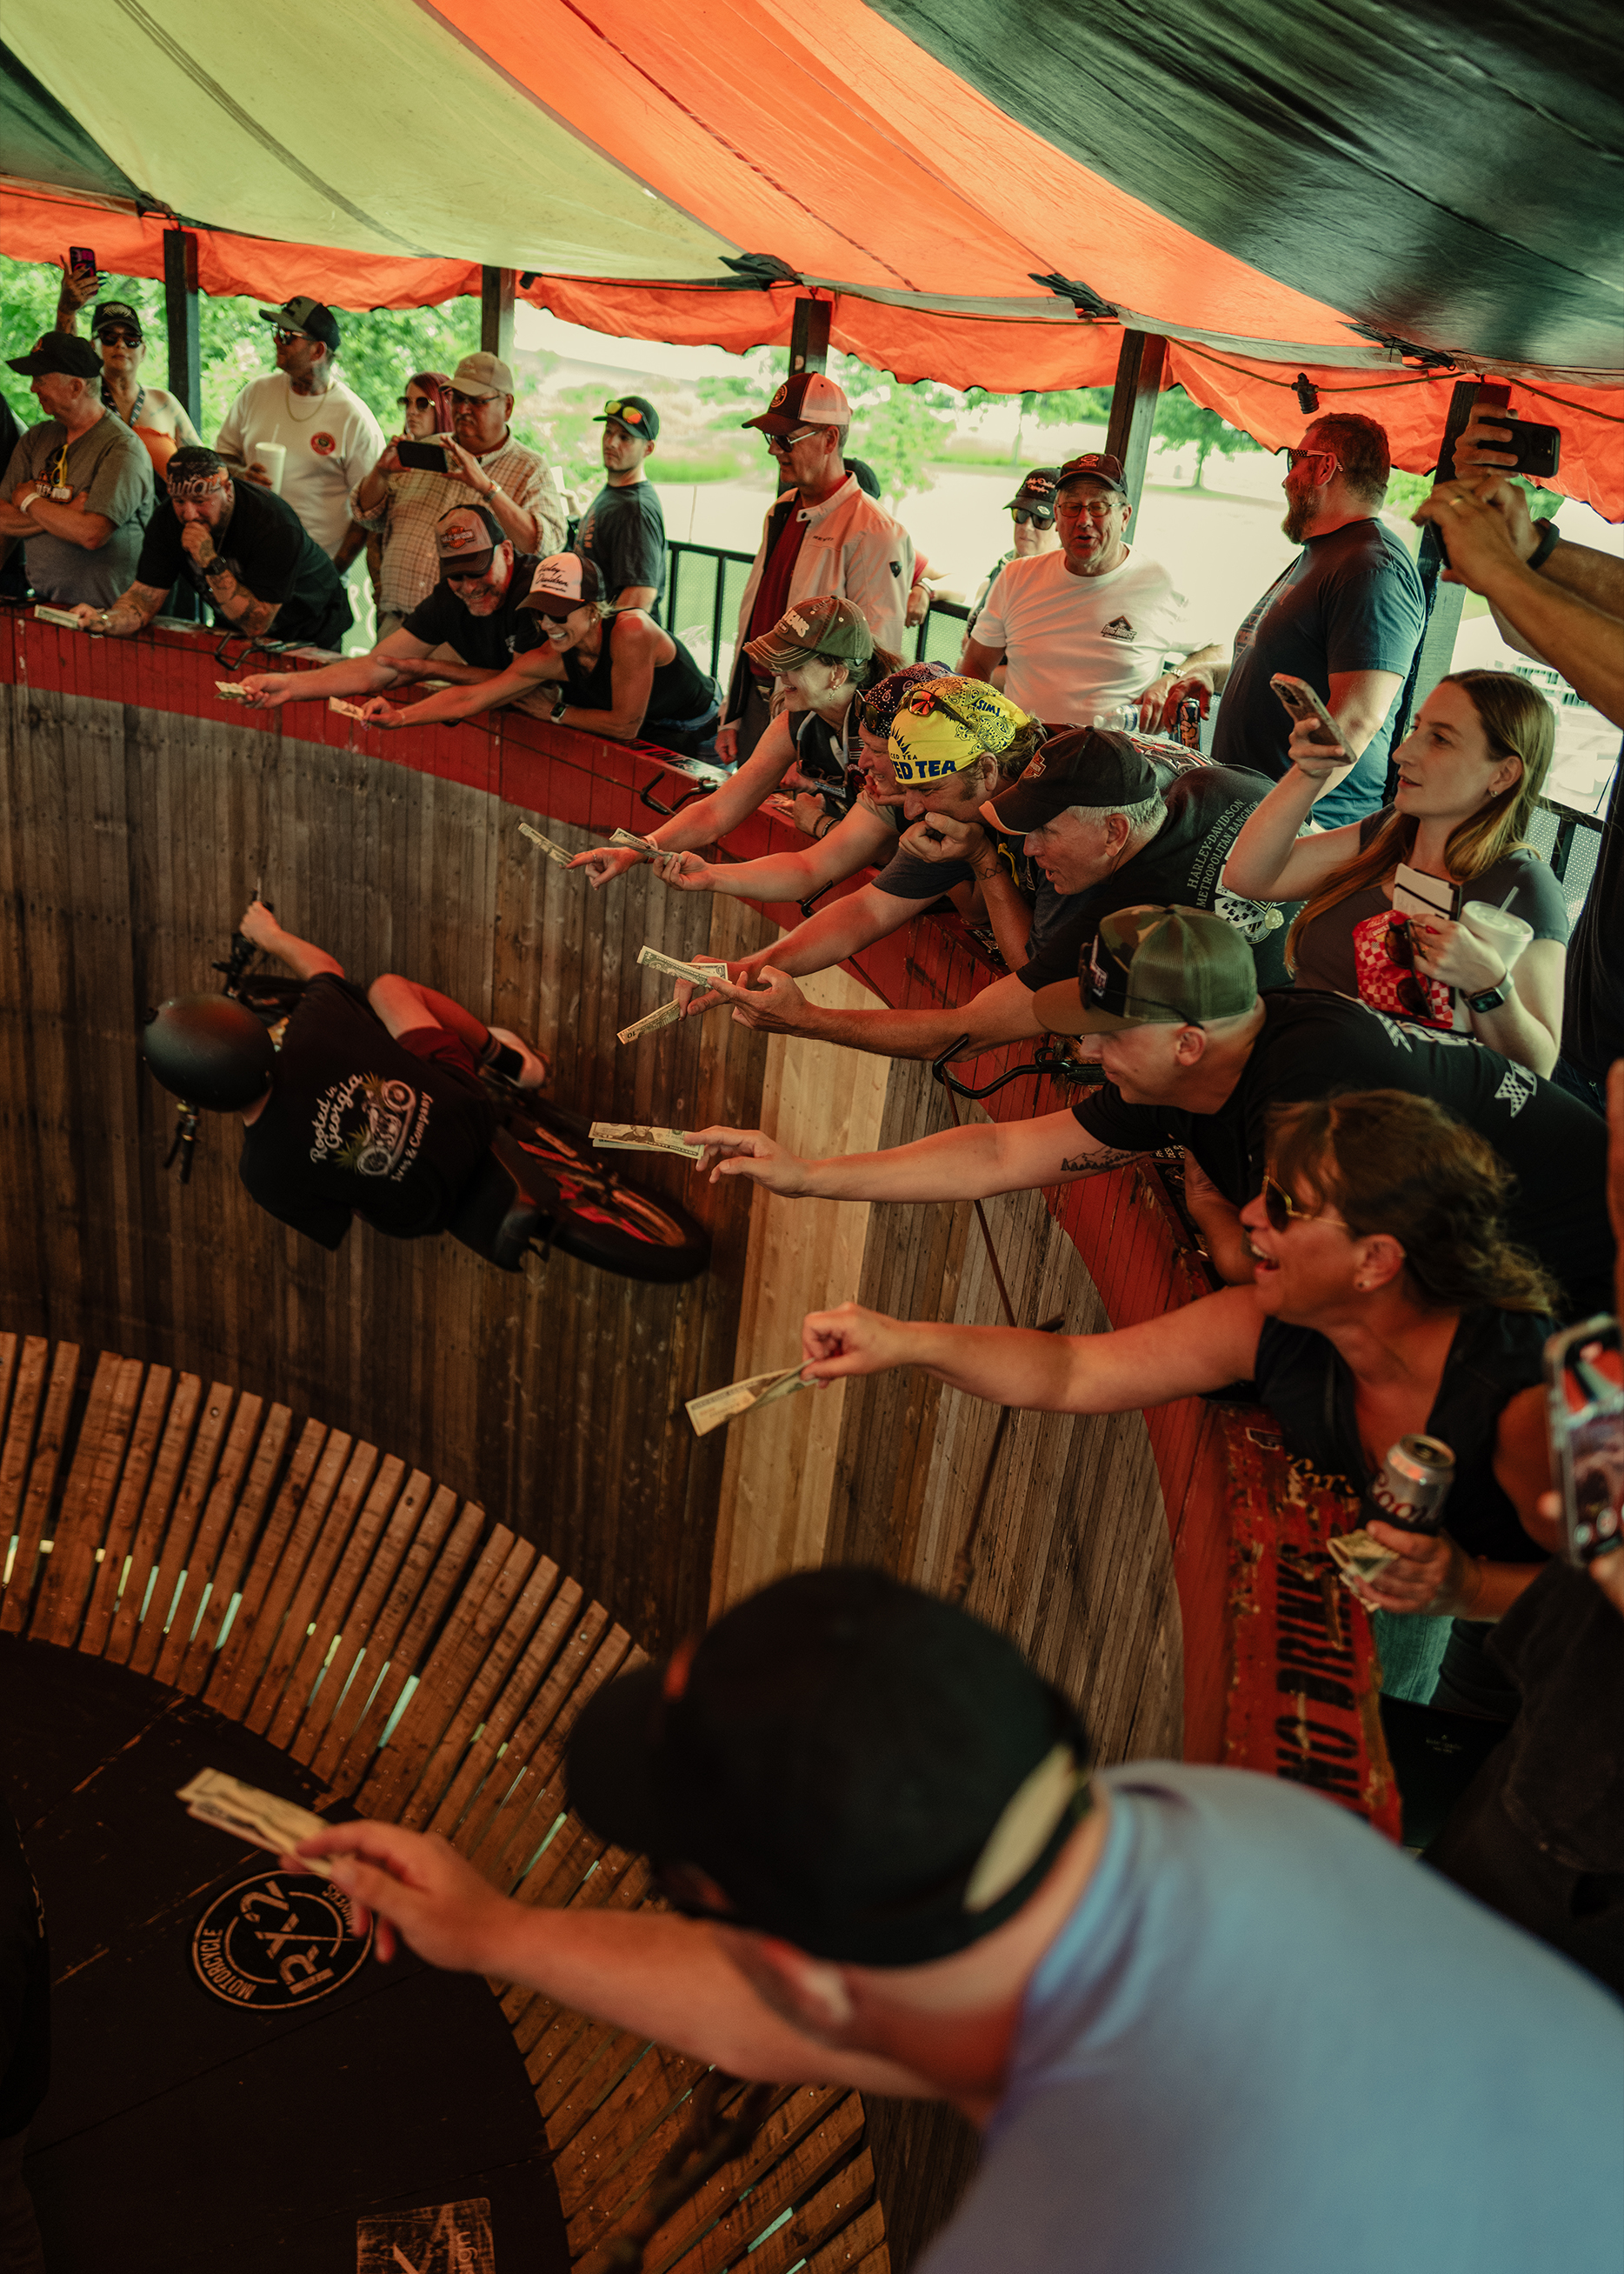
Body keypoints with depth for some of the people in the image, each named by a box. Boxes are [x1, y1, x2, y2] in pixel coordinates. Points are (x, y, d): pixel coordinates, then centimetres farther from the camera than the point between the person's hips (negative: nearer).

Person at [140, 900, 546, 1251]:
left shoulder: (264, 1173, -29)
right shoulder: (316, 1026, -26)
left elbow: (334, 1232, -9)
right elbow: (328, 968, 0)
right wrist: (273, 936, 20)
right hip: (467, 1110, 1)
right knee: (388, 987, 20)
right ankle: (510, 1059, 31)